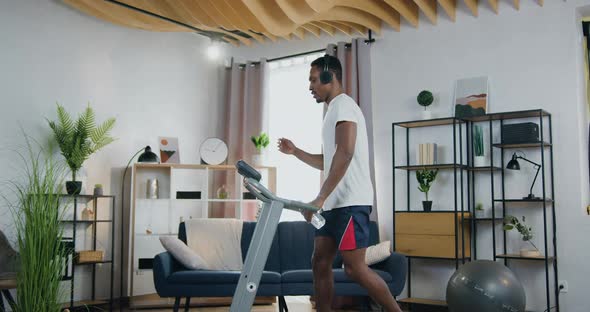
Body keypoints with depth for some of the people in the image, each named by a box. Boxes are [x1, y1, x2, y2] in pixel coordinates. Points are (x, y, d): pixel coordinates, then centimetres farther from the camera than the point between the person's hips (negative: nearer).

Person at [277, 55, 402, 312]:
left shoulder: (344, 105, -9)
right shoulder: (334, 110, 22)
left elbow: (345, 154, -24)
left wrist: (320, 198, -28)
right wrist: (295, 152, 21)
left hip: (350, 203, -10)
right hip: (335, 203, 10)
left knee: (354, 268, -8)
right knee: (320, 264, 7)